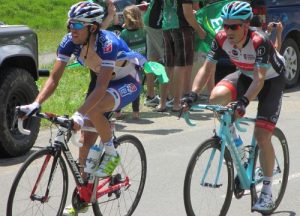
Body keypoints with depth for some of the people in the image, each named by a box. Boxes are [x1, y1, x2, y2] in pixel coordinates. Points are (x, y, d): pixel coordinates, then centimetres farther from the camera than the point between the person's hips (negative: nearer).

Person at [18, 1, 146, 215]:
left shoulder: (107, 43, -35)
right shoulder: (70, 41, -18)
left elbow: (102, 86, -41)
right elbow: (54, 77, -18)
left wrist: (79, 114, -51)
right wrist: (36, 104, -33)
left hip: (127, 81, -7)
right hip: (101, 79, 7)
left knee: (94, 110, -36)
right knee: (86, 139, -1)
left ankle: (111, 154, -10)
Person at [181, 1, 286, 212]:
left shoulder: (260, 41, -35)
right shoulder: (222, 39, -21)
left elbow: (260, 78, -39)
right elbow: (207, 68, -18)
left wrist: (243, 102, -54)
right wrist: (193, 94, -32)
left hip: (271, 80, -5)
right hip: (245, 76, 5)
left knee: (262, 136, -14)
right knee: (216, 97, -27)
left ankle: (267, 192, -1)